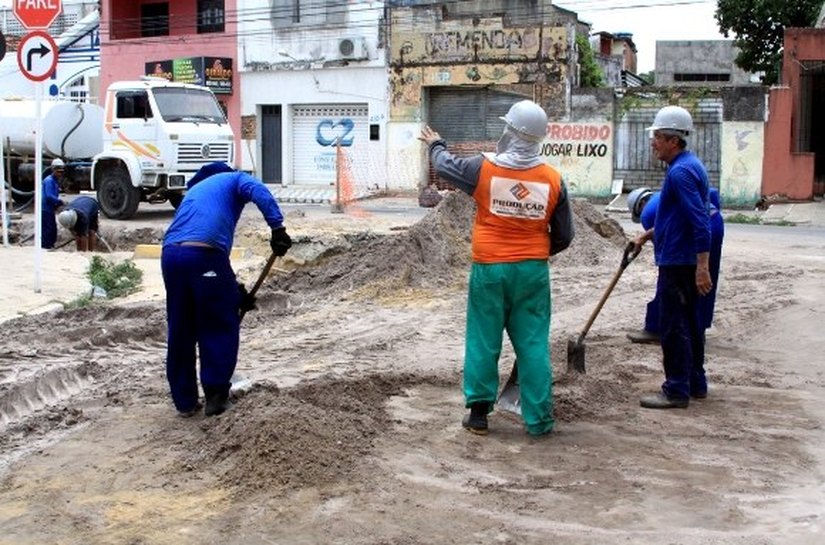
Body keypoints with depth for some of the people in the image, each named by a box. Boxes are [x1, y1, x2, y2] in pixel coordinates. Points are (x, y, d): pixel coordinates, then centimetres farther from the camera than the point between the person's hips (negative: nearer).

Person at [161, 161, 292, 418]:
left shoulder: (194, 190, 38)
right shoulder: (234, 178, 21)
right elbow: (258, 191, -6)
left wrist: (237, 292, 37)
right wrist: (278, 228, -15)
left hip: (171, 254, 6)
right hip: (204, 254, -6)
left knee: (180, 332, 16)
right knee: (221, 328, 10)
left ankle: (185, 401, 24)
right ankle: (215, 396, 15)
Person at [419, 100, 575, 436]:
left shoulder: (484, 169, -10)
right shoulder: (553, 179, -3)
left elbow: (445, 166, 11)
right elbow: (564, 235, 5)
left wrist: (435, 145, 32)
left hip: (490, 269, -1)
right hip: (533, 271, 2)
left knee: (483, 342, 10)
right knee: (533, 344, 7)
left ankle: (478, 413, 16)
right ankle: (539, 419, 11)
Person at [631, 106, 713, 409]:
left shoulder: (680, 172, -19)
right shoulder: (690, 165, 14)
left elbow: (700, 221, -25)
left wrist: (702, 266, -27)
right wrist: (648, 234, 25)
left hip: (678, 262, -11)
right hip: (683, 259, 11)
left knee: (673, 326, -4)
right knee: (688, 323, 16)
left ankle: (676, 391, 2)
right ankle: (695, 383, 25)